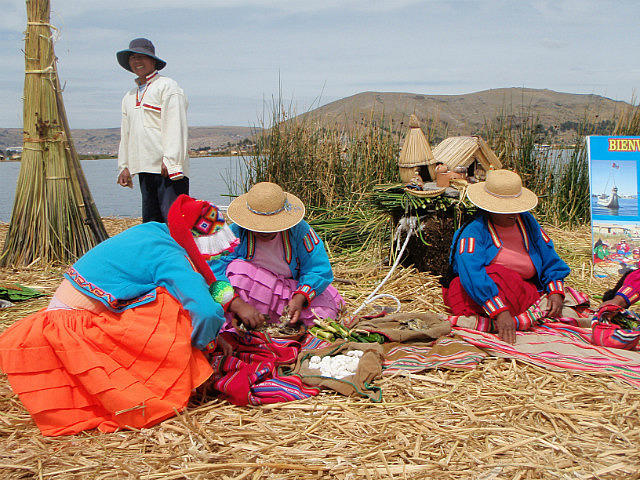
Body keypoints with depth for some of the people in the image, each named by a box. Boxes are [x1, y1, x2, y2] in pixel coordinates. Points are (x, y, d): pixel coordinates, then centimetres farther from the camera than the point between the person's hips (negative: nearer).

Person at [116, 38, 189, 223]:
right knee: (150, 219, 8)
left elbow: (176, 126, -10)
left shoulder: (167, 86, 0)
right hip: (144, 168, 7)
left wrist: (170, 161, -18)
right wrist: (124, 166, 16)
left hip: (168, 167, -7)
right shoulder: (129, 96, 22)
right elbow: (126, 134, 25)